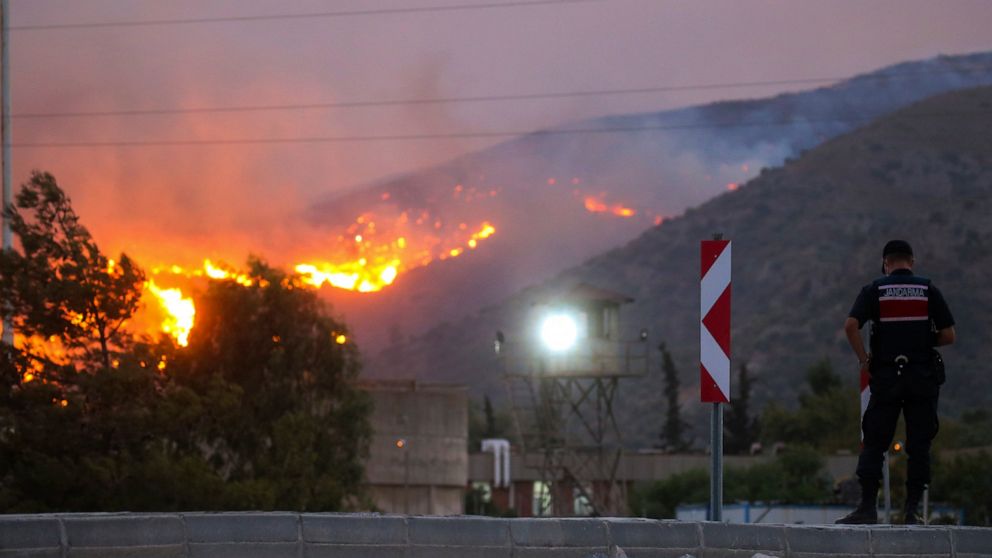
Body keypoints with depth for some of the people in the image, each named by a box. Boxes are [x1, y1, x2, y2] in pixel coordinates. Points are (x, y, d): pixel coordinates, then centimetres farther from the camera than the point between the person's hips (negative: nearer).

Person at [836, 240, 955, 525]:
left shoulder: (875, 289, 1)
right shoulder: (928, 290, 3)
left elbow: (850, 325, -12)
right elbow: (948, 336, 0)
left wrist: (864, 360, -1)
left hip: (886, 376, 0)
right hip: (924, 377, 0)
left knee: (873, 444, 4)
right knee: (919, 445, 4)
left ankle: (868, 507, -2)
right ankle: (912, 509, 1)